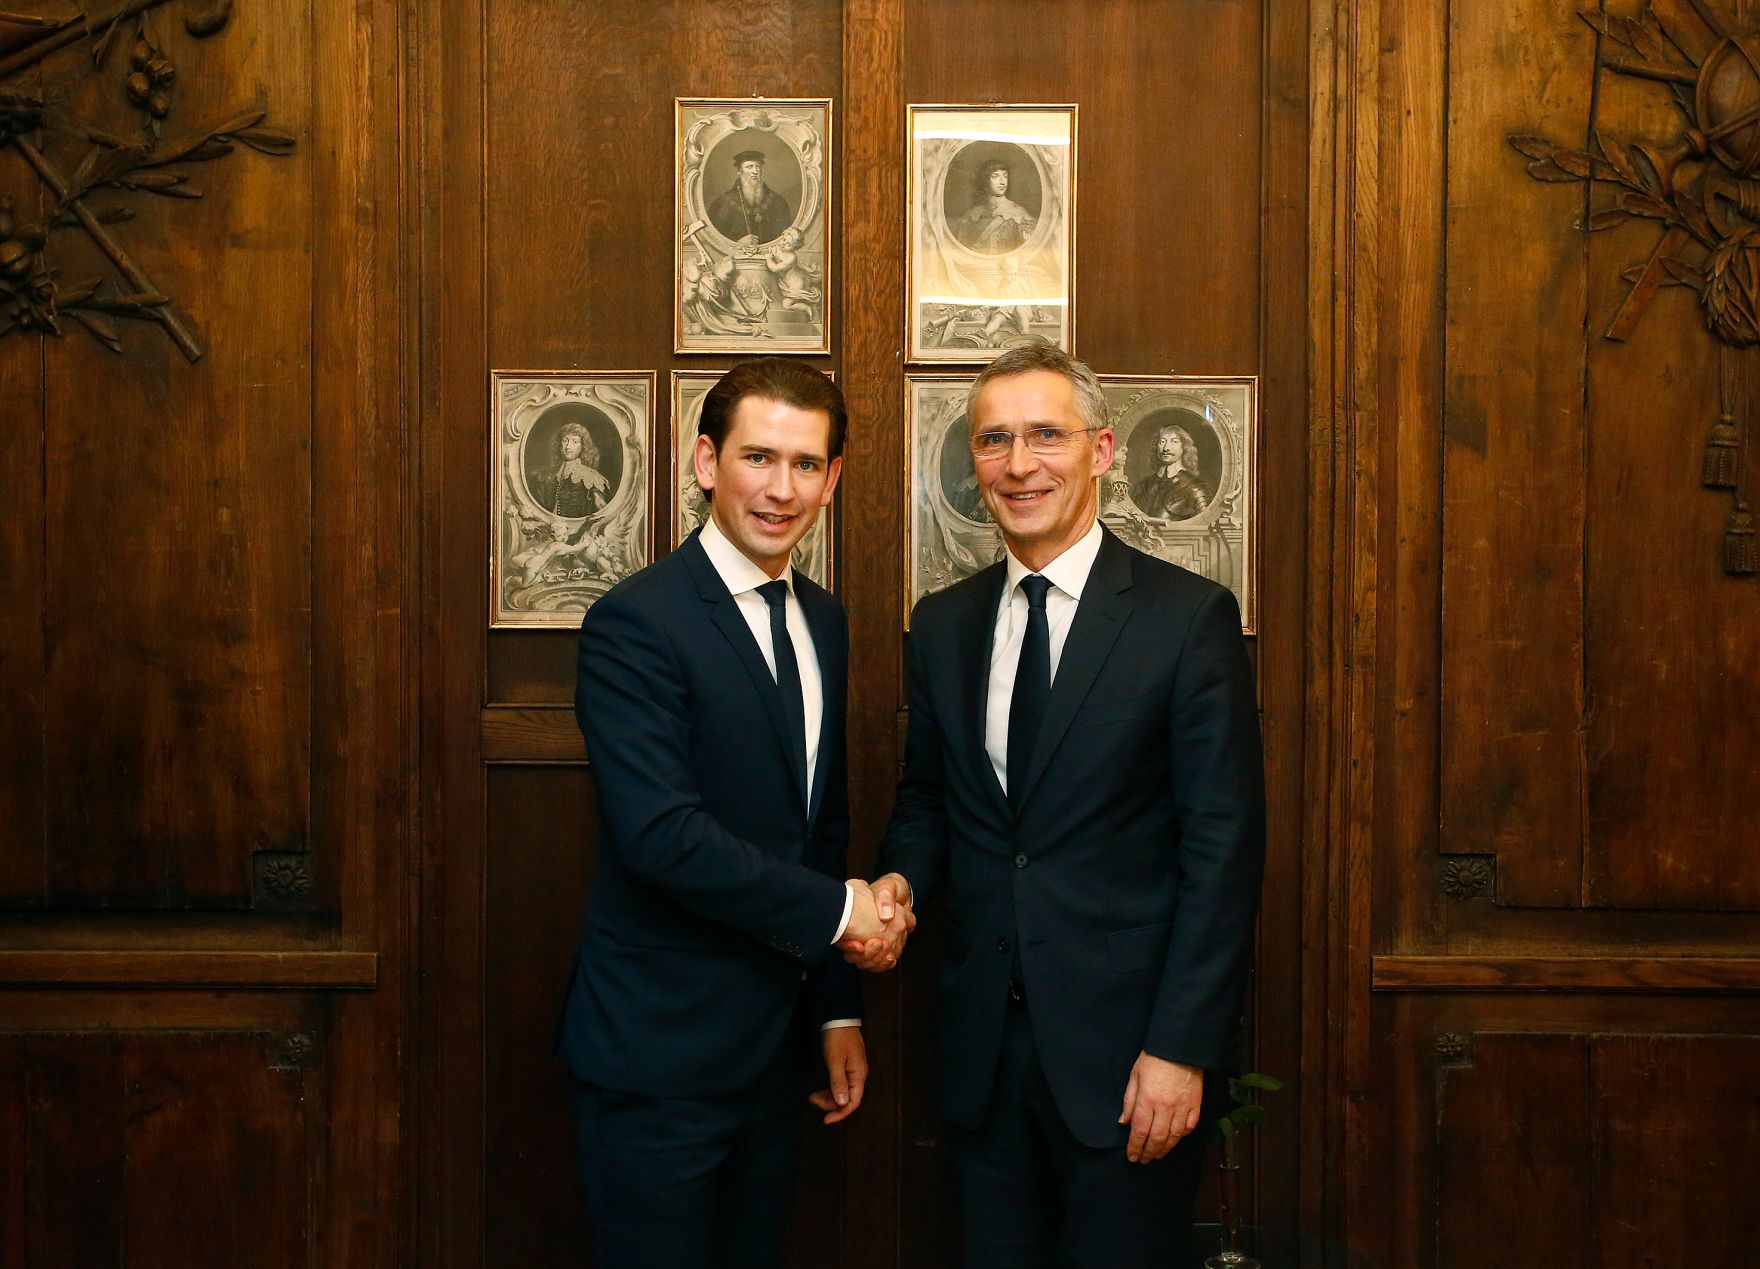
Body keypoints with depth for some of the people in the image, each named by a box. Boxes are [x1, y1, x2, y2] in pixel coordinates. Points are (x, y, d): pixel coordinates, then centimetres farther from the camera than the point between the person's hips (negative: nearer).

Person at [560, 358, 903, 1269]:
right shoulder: (635, 622, -16)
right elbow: (664, 836, -25)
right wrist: (836, 911, -15)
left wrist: (836, 1008, 14)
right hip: (659, 1049, -7)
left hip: (774, 1046, 7)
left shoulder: (822, 622, 8)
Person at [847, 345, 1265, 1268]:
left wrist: (1182, 1049, -14)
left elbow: (1223, 847, -10)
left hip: (1126, 1050, -4)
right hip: (984, 1046, 4)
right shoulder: (941, 626, 7)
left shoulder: (1188, 617, -8)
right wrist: (901, 880, -6)